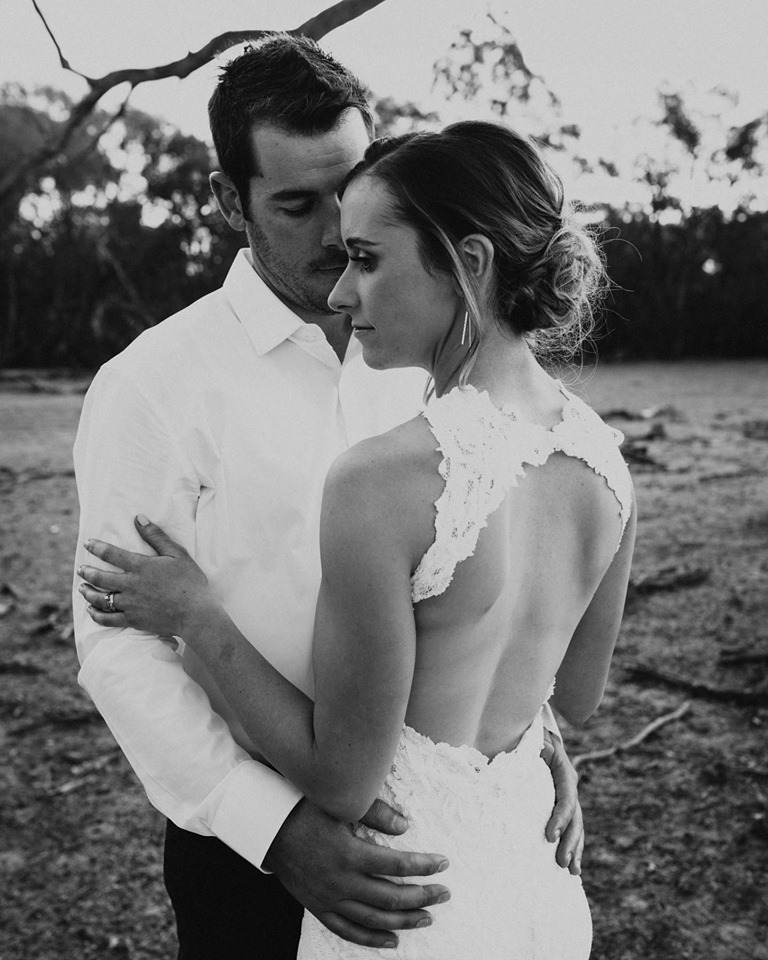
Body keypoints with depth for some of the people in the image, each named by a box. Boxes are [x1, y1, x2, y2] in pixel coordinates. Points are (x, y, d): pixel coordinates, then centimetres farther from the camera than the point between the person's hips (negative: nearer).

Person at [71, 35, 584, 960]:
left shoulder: (420, 358, 1)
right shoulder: (152, 385, -14)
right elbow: (120, 645, -16)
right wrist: (277, 829, -25)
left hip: (420, 824, 5)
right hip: (252, 844, -4)